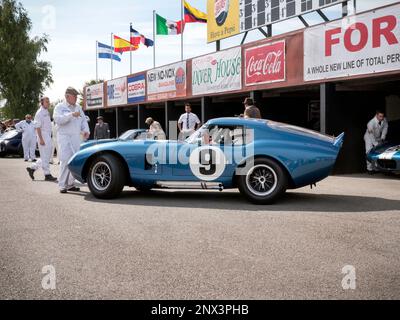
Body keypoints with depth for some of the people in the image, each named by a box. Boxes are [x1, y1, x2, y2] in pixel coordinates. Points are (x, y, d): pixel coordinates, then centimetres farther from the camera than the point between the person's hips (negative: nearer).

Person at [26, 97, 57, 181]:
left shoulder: (47, 112, 17)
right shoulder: (40, 113, -10)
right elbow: (37, 127, -16)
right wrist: (41, 139, -22)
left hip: (48, 137, 9)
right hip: (43, 137, -9)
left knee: (47, 157, 11)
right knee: (45, 157, -5)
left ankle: (32, 168, 19)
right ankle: (47, 175, 0)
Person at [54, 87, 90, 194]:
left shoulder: (78, 107, 18)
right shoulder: (60, 107, 1)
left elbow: (83, 120, 18)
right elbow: (57, 119, -15)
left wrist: (86, 130, -1)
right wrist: (71, 115, -25)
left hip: (76, 137, 5)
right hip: (64, 137, -5)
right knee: (66, 161, -12)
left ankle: (70, 184, 11)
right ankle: (62, 186, -8)